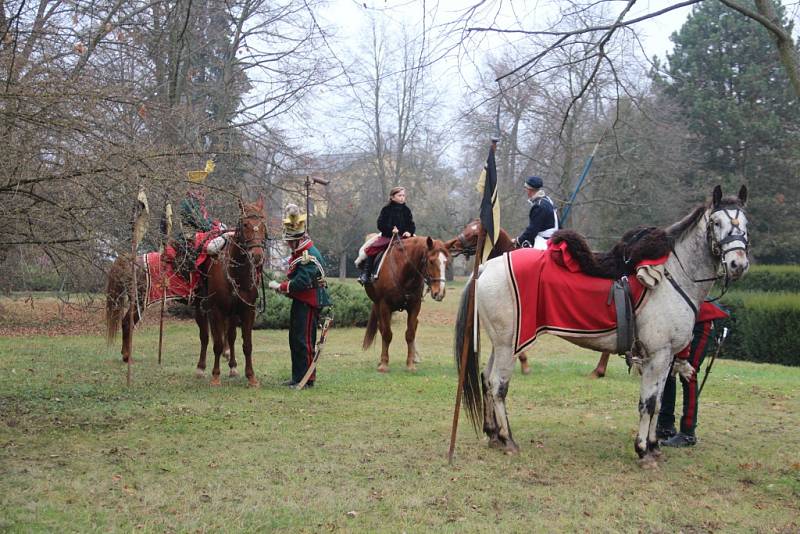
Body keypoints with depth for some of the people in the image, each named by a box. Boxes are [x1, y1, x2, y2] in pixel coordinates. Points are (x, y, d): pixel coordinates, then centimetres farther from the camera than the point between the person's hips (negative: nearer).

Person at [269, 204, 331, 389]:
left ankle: (307, 379, 0)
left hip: (309, 302, -10)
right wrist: (284, 286, 2)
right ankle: (298, 376, 23)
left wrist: (280, 287, -17)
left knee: (304, 340, -7)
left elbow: (301, 282, -26)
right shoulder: (298, 252, 13)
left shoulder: (310, 256, -20)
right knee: (294, 339, 15)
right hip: (299, 300, 10)